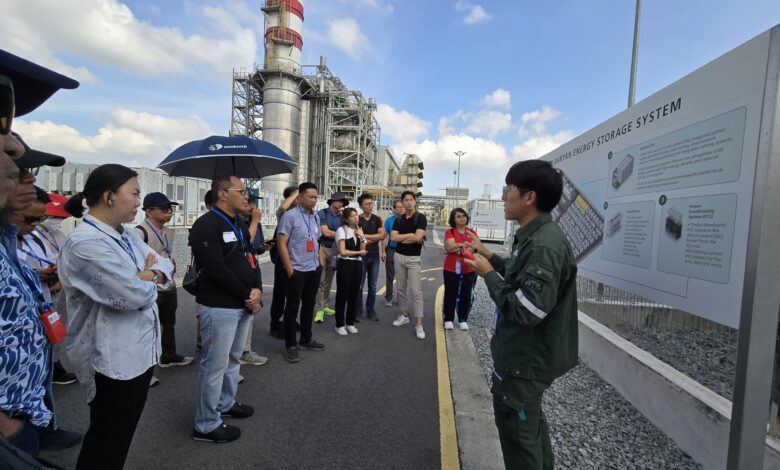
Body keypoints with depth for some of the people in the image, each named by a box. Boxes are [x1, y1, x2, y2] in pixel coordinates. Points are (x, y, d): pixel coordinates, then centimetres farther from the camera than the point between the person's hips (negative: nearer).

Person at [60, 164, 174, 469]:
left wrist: (148, 276, -13)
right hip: (113, 359, -9)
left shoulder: (126, 235, 7)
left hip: (140, 351, 9)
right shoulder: (85, 243, -23)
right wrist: (149, 278, -7)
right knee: (107, 440, 11)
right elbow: (135, 294, -28)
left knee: (122, 433, 24)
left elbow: (166, 266, 8)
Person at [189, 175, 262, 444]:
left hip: (243, 305, 9)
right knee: (215, 365, 2)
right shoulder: (206, 225, -15)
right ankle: (206, 425, 18)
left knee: (233, 359, 22)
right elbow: (217, 271, -22)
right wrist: (247, 295, -14)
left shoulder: (239, 225, 14)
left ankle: (225, 404, 40)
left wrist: (257, 290, -5)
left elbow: (251, 259, 12)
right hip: (219, 307, -9)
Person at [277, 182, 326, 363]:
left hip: (314, 269, 7)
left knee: (309, 305, 16)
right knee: (292, 307, 3)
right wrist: (289, 268, -17)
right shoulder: (290, 216, -12)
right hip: (297, 270, -7)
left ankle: (305, 339, 30)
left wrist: (319, 261, 14)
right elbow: (281, 243, -14)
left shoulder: (316, 217, 10)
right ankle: (290, 345, 14)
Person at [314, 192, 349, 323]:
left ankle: (324, 306, 23)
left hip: (334, 249, 6)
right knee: (320, 280, -5)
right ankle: (319, 309, 0)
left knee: (328, 281, 12)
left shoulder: (341, 216, 10)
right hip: (322, 248, -5)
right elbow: (326, 232, -12)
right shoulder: (322, 213, -6)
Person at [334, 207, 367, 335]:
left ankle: (350, 323, 22)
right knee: (342, 294, 1)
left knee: (354, 294, 10)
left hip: (357, 265, 5)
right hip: (345, 265, -5)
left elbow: (363, 251, 3)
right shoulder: (341, 230, -6)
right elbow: (343, 252, -13)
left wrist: (361, 237, -9)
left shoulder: (360, 231, 12)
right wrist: (358, 252, -2)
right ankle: (339, 324, 12)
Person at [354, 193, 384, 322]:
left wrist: (365, 236, -11)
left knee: (373, 285, 10)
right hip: (361, 255, -3)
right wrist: (375, 238, -9)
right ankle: (358, 310, 15)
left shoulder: (378, 219, 6)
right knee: (359, 285, 3)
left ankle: (370, 309, 22)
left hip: (375, 255, 3)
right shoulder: (357, 219, -4)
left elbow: (382, 235, -5)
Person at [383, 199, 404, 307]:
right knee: (390, 275, 7)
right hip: (391, 250, 0)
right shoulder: (389, 220, -1)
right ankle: (388, 298, 17)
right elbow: (384, 236, 0)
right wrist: (383, 251, -5)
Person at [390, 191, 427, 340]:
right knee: (401, 288, 13)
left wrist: (402, 238, -7)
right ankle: (404, 315, 27)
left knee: (416, 291, -7)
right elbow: (393, 237, -5)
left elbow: (418, 237, -20)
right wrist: (410, 235, -12)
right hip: (399, 256, 5)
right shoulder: (398, 220, 7)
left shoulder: (421, 218, -7)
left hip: (414, 258, -5)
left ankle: (419, 324, -4)